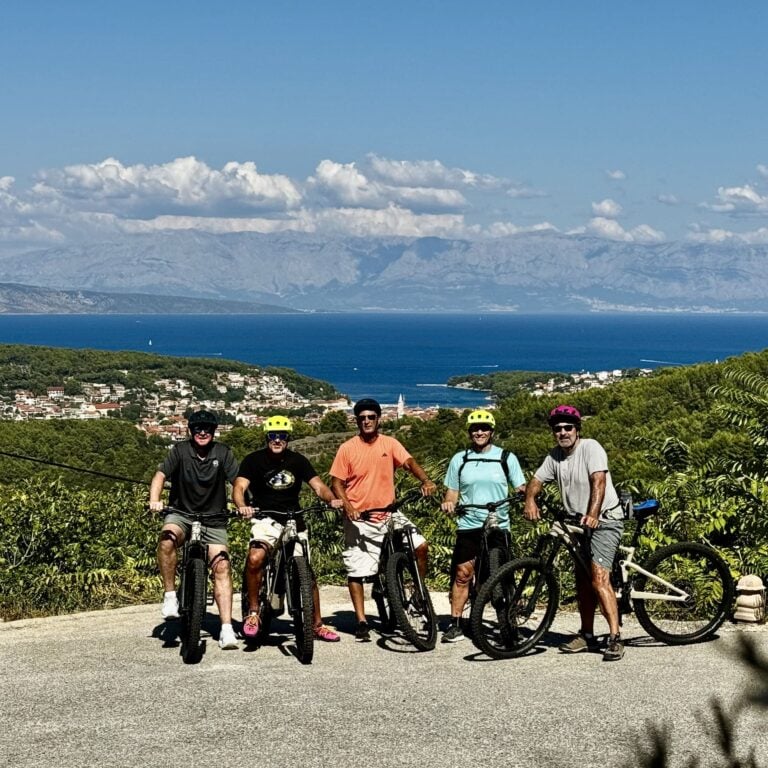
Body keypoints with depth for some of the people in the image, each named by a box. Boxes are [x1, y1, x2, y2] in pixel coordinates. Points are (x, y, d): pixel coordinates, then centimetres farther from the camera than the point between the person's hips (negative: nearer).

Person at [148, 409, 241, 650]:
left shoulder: (223, 453, -1)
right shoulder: (180, 451, -3)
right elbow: (161, 475, -11)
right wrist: (154, 500, -31)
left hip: (213, 519, 1)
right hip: (181, 514, -1)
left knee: (221, 566, -15)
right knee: (167, 539, -34)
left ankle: (226, 629, -17)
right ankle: (170, 596, -19)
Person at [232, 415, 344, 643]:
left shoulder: (297, 461, 4)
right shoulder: (254, 460, -4)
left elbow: (318, 486, -2)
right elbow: (239, 486, -16)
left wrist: (332, 499, -24)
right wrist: (242, 506, -39)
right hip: (266, 518, -3)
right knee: (255, 558, -30)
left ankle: (318, 625, 16)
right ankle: (253, 612, -12)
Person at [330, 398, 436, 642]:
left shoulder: (390, 444, 3)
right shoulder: (347, 448, -2)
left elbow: (409, 462, -11)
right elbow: (337, 482, -2)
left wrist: (425, 481, -30)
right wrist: (346, 504, -19)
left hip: (388, 513, 2)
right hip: (359, 518, -2)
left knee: (420, 546, -14)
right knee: (356, 571, 0)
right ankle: (361, 622, 11)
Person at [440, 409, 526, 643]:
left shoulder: (506, 458, 5)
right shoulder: (459, 460, 9)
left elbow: (521, 487, 3)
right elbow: (452, 492, 11)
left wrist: (525, 493, -19)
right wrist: (448, 503, -10)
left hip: (499, 527, -1)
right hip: (468, 526, 1)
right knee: (462, 574, -1)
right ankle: (455, 624, 5)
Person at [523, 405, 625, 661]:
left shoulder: (590, 447, -15)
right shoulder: (555, 455, 6)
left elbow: (599, 481, -27)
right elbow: (537, 480, 4)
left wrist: (593, 515, -40)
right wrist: (530, 501, -18)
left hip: (604, 520, -8)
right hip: (578, 522, 8)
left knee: (599, 578, -21)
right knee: (582, 581, 13)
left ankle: (615, 638, -22)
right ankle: (587, 636, 24)